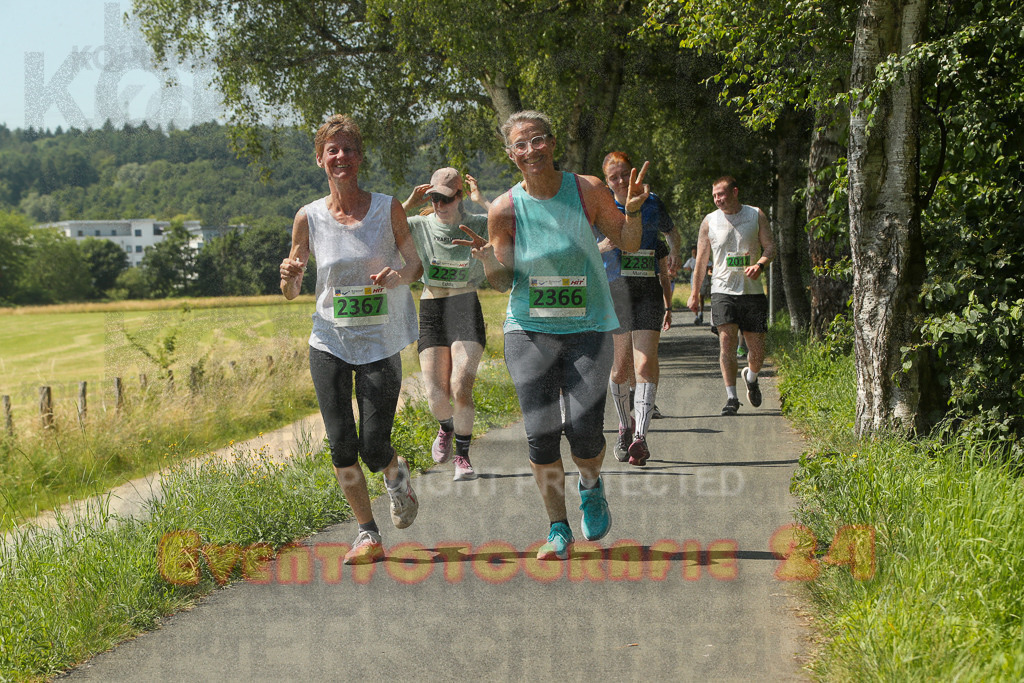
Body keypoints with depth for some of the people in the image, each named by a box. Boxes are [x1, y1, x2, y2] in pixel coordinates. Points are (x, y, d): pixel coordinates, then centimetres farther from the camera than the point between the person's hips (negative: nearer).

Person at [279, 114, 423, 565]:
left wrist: (397, 275, -16)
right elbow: (291, 292, 6)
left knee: (373, 447, -6)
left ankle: (396, 473, 32)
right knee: (341, 445, -4)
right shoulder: (310, 218, -1)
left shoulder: (388, 209, -3)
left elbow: (416, 265, 7)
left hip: (380, 345, -1)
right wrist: (289, 275, -18)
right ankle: (368, 535, 13)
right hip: (330, 342, 1)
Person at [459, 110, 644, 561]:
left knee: (585, 431, -11)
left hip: (587, 329, 0)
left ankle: (591, 487, 24)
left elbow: (628, 245, 6)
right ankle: (558, 529, 9)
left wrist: (632, 211, -13)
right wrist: (487, 260, -18)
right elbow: (503, 279, 3)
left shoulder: (587, 190, -3)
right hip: (529, 330, 0)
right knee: (541, 432, -9)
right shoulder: (504, 209, -3)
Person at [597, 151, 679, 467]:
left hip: (648, 291, 1)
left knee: (645, 364, -14)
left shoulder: (652, 204, 9)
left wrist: (674, 254, 9)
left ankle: (640, 437, -21)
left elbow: (671, 231, 28)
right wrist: (601, 247, -15)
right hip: (614, 292, -1)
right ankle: (625, 426, 27)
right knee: (621, 367, 3)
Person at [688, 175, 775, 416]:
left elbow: (770, 247, 4)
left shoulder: (756, 215, 5)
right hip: (723, 290, 0)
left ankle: (751, 377, 34)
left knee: (757, 348, 1)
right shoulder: (710, 221, 6)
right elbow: (701, 259, 11)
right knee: (726, 341, -14)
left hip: (752, 290, 0)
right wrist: (695, 292, 9)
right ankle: (731, 397, -8)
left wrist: (760, 265, -17)